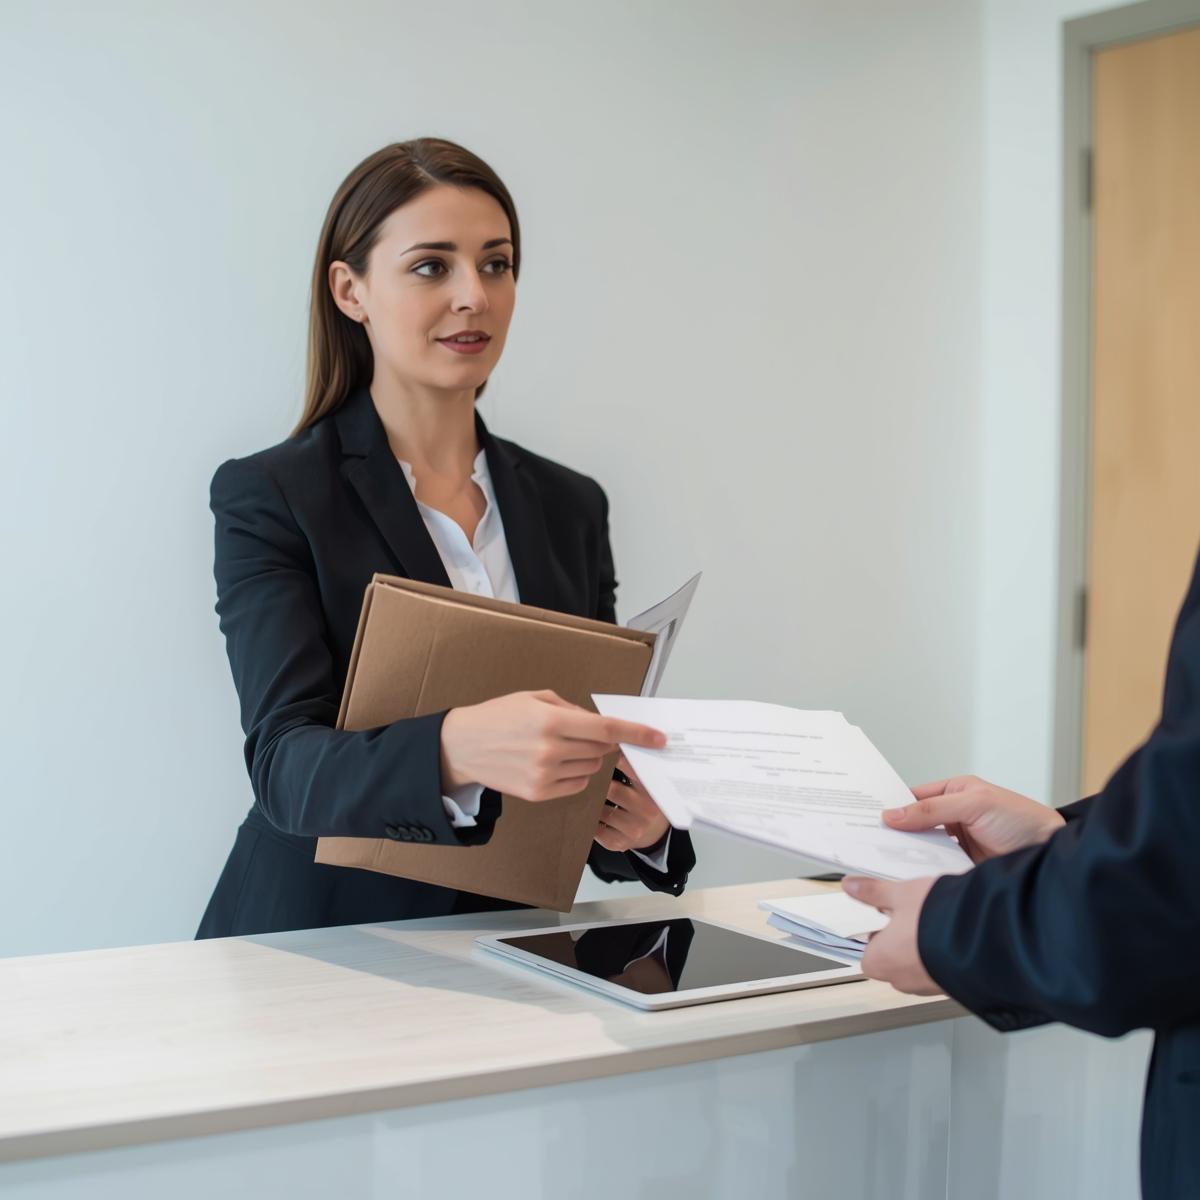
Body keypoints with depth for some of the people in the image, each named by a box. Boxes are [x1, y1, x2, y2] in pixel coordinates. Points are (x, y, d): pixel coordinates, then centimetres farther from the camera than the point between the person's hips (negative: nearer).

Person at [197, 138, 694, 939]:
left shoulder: (570, 506, 10)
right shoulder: (270, 497, -4)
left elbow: (595, 760, 12)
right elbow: (285, 765, -16)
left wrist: (642, 821, -11)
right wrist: (454, 749, -36)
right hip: (316, 957, -4)